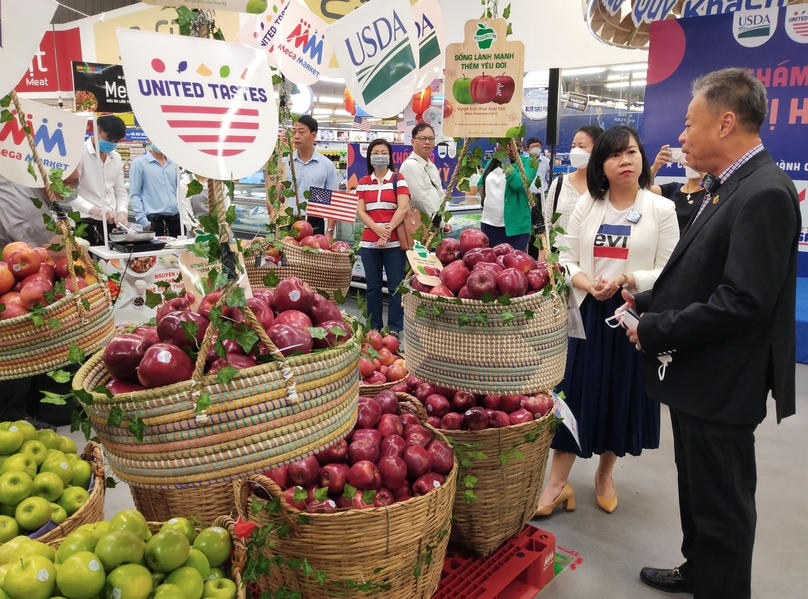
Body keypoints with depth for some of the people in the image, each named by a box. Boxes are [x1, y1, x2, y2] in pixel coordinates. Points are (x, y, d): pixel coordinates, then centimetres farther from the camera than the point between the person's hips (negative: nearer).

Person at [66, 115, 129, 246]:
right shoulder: (79, 154, -7)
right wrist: (94, 209, -28)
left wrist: (122, 212, -4)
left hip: (112, 224, 6)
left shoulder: (116, 158, 12)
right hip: (87, 224, -5)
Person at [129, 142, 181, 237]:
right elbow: (134, 195, -1)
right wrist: (144, 222, -10)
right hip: (154, 221, -4)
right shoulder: (139, 163, 3)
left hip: (177, 221, 4)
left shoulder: (173, 164, 16)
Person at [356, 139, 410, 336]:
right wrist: (377, 229, -14)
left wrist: (388, 230, -17)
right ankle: (374, 326, 18)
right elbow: (360, 211, 3)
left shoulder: (398, 179, 3)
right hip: (369, 242, 3)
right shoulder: (363, 182, 11)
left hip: (395, 242, -3)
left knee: (395, 286, 0)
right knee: (373, 286, 8)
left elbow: (403, 208, -7)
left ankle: (395, 328, 9)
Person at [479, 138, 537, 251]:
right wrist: (483, 193, 8)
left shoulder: (526, 162, -7)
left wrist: (506, 161, -21)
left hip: (514, 226, -6)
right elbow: (482, 183, 29)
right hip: (488, 225, 7)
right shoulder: (492, 162, 13)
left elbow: (520, 185, -24)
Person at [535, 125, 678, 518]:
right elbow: (567, 260, 2)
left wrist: (627, 280, -20)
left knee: (624, 394, 10)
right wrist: (589, 285, -17)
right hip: (589, 313, 1)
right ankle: (558, 483, 14)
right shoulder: (586, 205, 4)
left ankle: (605, 474, 32)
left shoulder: (661, 209, -1)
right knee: (577, 392, 3)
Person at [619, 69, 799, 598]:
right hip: (697, 376, 10)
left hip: (721, 386, -10)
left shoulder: (765, 194, -21)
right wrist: (649, 302, 4)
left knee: (721, 505, 8)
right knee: (697, 487, 25)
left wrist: (655, 330, -19)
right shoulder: (726, 188, 9)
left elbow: (742, 301, -27)